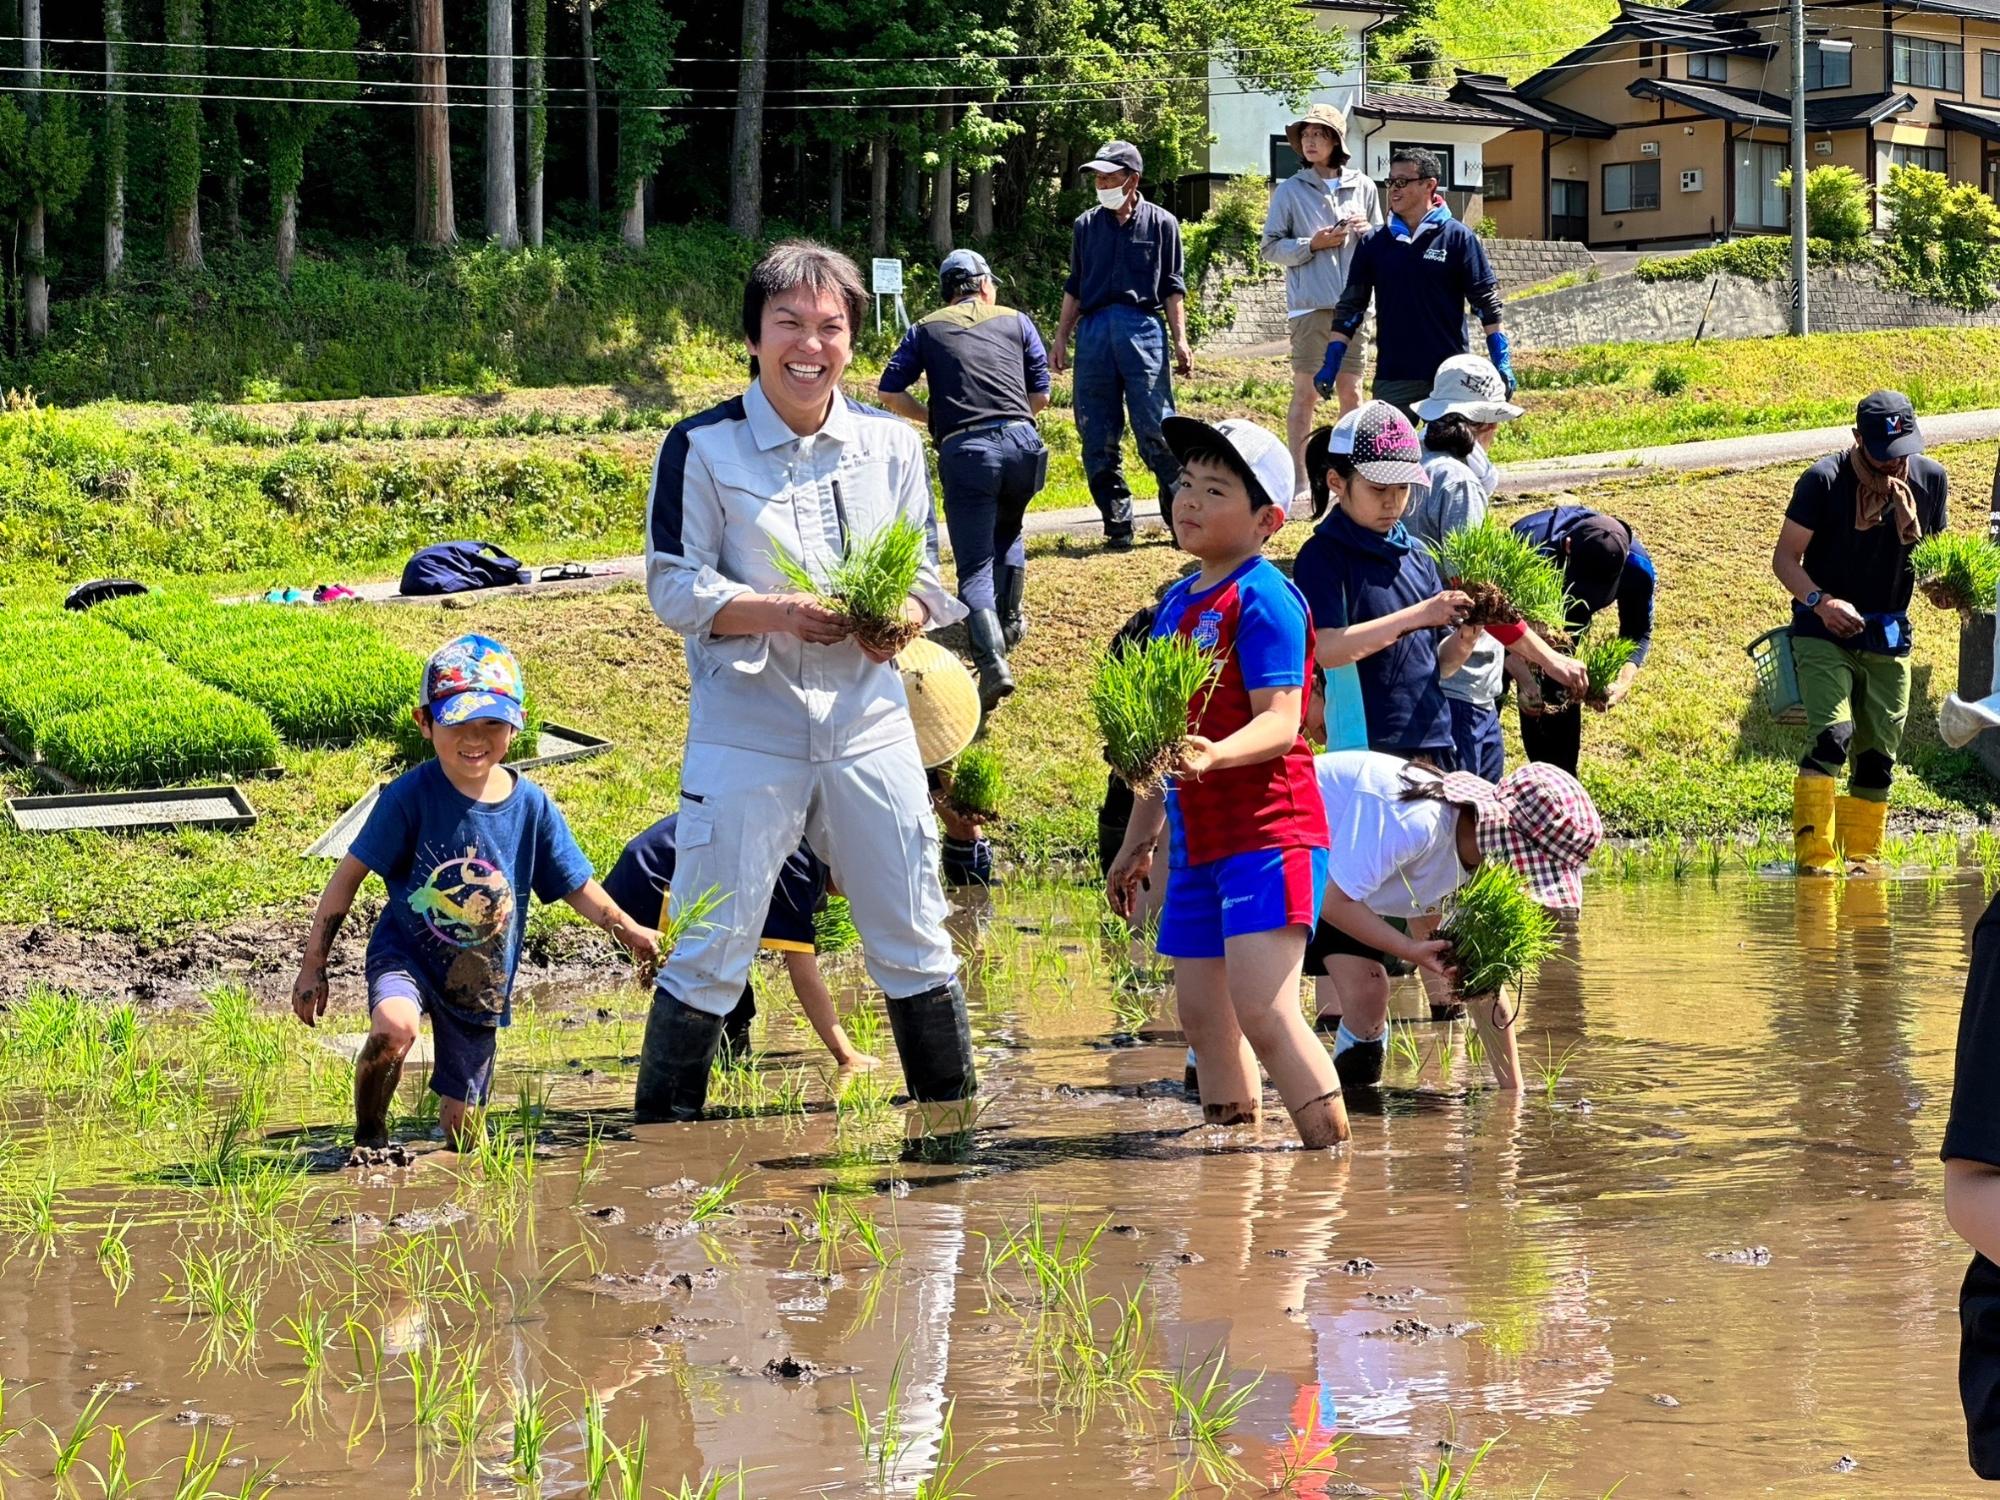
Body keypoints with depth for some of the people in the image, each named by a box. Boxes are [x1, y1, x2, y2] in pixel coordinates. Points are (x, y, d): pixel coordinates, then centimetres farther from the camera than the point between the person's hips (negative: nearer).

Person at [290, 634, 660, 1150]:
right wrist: (313, 966, -10)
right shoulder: (411, 797, -16)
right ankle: (369, 1140, -12)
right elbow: (349, 875, -11)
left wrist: (628, 930, -6)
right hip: (406, 953, -3)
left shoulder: (530, 805, -6)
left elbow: (576, 886, 6)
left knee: (462, 1126, 6)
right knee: (394, 1025, -36)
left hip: (481, 983, 3)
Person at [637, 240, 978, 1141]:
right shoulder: (703, 447, -4)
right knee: (710, 949, -2)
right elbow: (675, 587, -8)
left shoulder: (891, 444, 7)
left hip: (869, 722, 3)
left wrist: (901, 617, -14)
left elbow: (927, 576, 9)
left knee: (914, 939, 10)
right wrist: (780, 612, -22)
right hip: (746, 727, -3)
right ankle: (659, 1134, 7)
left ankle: (951, 1119, 24)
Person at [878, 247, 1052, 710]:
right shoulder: (1016, 322, 19)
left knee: (975, 564, -4)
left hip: (964, 451, -2)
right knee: (1007, 531, 32)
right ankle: (1008, 622, 33)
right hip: (1021, 442, 2)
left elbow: (890, 393, 9)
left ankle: (992, 662, -23)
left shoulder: (926, 330, 17)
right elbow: (1041, 396, 16)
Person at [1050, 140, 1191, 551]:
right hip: (1093, 329, 3)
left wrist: (1180, 340, -1)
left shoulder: (1161, 224, 7)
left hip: (1142, 329, -3)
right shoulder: (1087, 226, 14)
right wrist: (1060, 340, 13)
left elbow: (1172, 289, 7)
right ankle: (1117, 524, 7)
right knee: (1097, 435, 1)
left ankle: (1181, 515, -1)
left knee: (1156, 429, -9)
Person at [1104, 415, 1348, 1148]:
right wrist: (1139, 840, 24)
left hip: (1267, 835, -9)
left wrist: (1214, 756, -38)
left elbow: (1279, 723, -20)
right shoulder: (1176, 604, 15)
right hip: (1200, 842, 9)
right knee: (1204, 1016, 11)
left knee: (1263, 1009, -16)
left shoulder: (1262, 599, -10)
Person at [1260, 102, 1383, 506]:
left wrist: (1368, 233, -5)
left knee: (1351, 390, 7)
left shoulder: (1362, 187, 10)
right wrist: (1312, 244, -13)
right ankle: (1299, 482, -3)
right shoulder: (1290, 191, 2)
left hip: (1352, 303, 3)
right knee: (1306, 393, -5)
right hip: (1309, 305, -3)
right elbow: (1271, 248, 1)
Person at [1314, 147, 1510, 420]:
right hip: (1391, 379, 3)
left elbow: (1487, 302, -1)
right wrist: (1331, 362, 3)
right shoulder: (1374, 243, 7)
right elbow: (1350, 305, 10)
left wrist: (1501, 361, -6)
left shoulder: (1459, 238, -2)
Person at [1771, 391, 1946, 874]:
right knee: (1831, 735, -22)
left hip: (1889, 635, 5)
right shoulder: (1824, 480, -12)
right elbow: (1785, 556, -9)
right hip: (1824, 633, -5)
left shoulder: (1929, 478, 1)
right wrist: (1819, 601, -25)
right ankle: (1814, 855, -25)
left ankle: (1862, 856, 18)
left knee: (1879, 756, 7)